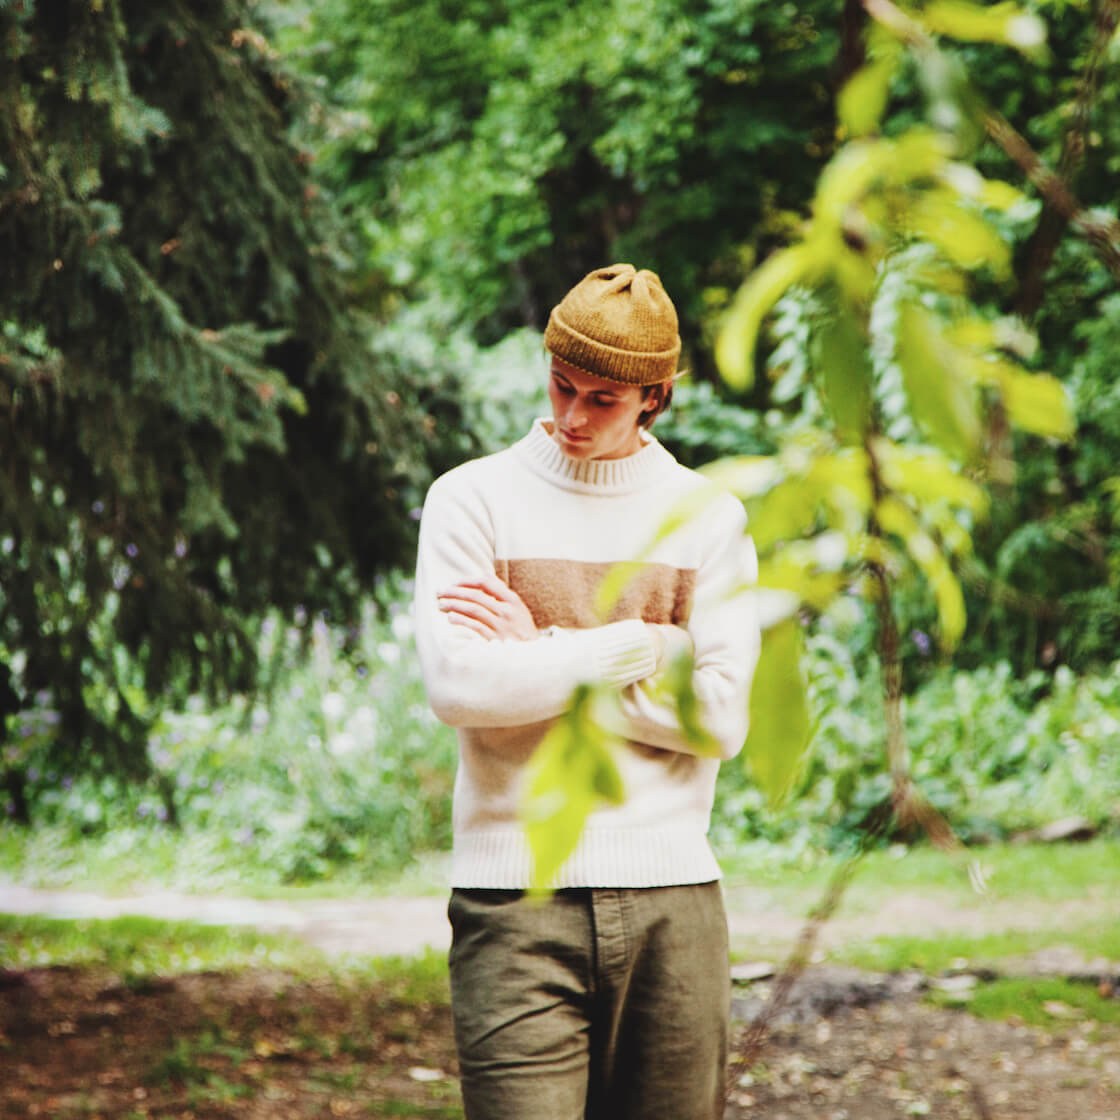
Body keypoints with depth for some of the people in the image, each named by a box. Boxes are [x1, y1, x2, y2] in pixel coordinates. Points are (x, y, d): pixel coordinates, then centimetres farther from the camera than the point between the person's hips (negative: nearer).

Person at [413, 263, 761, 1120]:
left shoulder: (710, 519, 10)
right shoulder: (472, 499, 5)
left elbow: (722, 717, -2)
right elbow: (457, 685, -10)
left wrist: (541, 653, -5)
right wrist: (645, 646, -5)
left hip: (671, 897, 2)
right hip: (518, 898, -2)